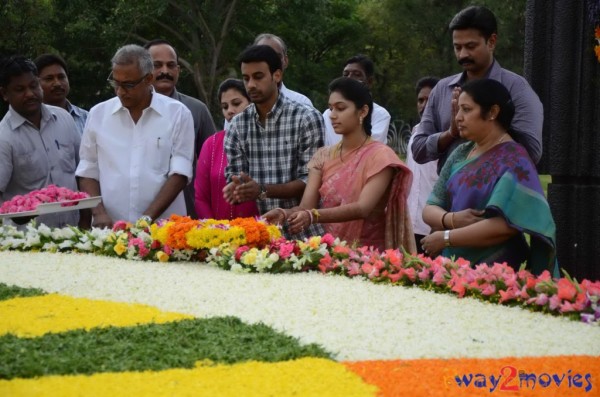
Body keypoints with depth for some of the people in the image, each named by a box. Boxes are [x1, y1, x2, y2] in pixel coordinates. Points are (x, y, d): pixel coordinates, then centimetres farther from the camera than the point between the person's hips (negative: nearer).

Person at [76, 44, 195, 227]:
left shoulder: (178, 114, 0)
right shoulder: (98, 114, 7)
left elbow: (179, 173, -4)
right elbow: (88, 172, 9)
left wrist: (148, 218, -13)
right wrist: (99, 213, -6)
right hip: (109, 228, 2)